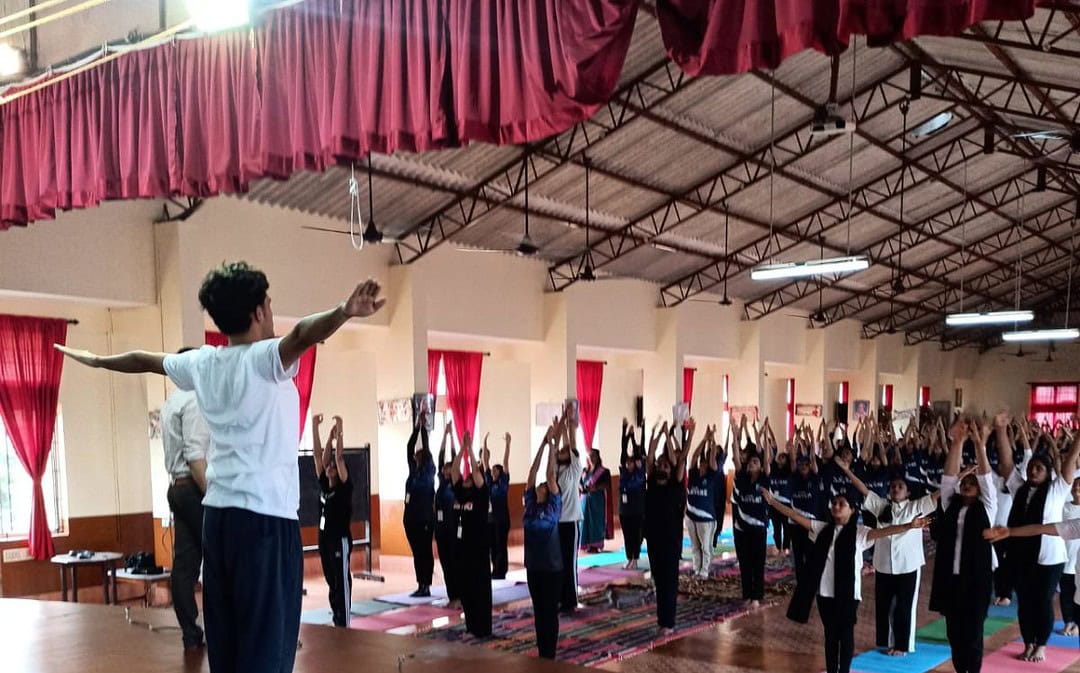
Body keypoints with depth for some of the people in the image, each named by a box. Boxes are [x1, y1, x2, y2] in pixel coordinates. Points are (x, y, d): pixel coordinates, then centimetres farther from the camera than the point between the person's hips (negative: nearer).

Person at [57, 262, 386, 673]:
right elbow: (301, 335, -32)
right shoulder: (264, 359, -10)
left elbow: (143, 360, 27)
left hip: (217, 513, 7)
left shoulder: (201, 363, 9)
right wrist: (345, 312, -51)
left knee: (224, 637, 13)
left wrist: (97, 360, 46)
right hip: (266, 516, -7)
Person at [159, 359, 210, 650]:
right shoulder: (194, 400, -11)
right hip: (195, 488, -9)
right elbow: (196, 456, -19)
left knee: (184, 563, 6)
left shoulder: (171, 403, 20)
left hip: (178, 487, 9)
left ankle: (191, 634, 8)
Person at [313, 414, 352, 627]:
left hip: (340, 540, -7)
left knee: (342, 583, -3)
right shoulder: (323, 484, 7)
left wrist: (339, 431, -22)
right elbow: (319, 455, 3)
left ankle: (344, 625, 0)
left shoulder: (345, 487, -9)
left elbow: (339, 457, -19)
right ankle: (336, 622, 22)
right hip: (324, 538, 7)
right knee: (332, 583, 13)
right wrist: (315, 426, -2)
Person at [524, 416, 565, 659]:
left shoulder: (554, 504, -4)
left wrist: (553, 444, -9)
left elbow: (551, 475, -9)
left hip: (552, 566, -4)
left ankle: (550, 657, 11)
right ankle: (540, 655, 20)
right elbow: (533, 472, 1)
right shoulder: (530, 503, 4)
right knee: (538, 611, 11)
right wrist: (544, 443, -1)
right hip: (533, 565, 4)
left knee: (550, 611, 3)